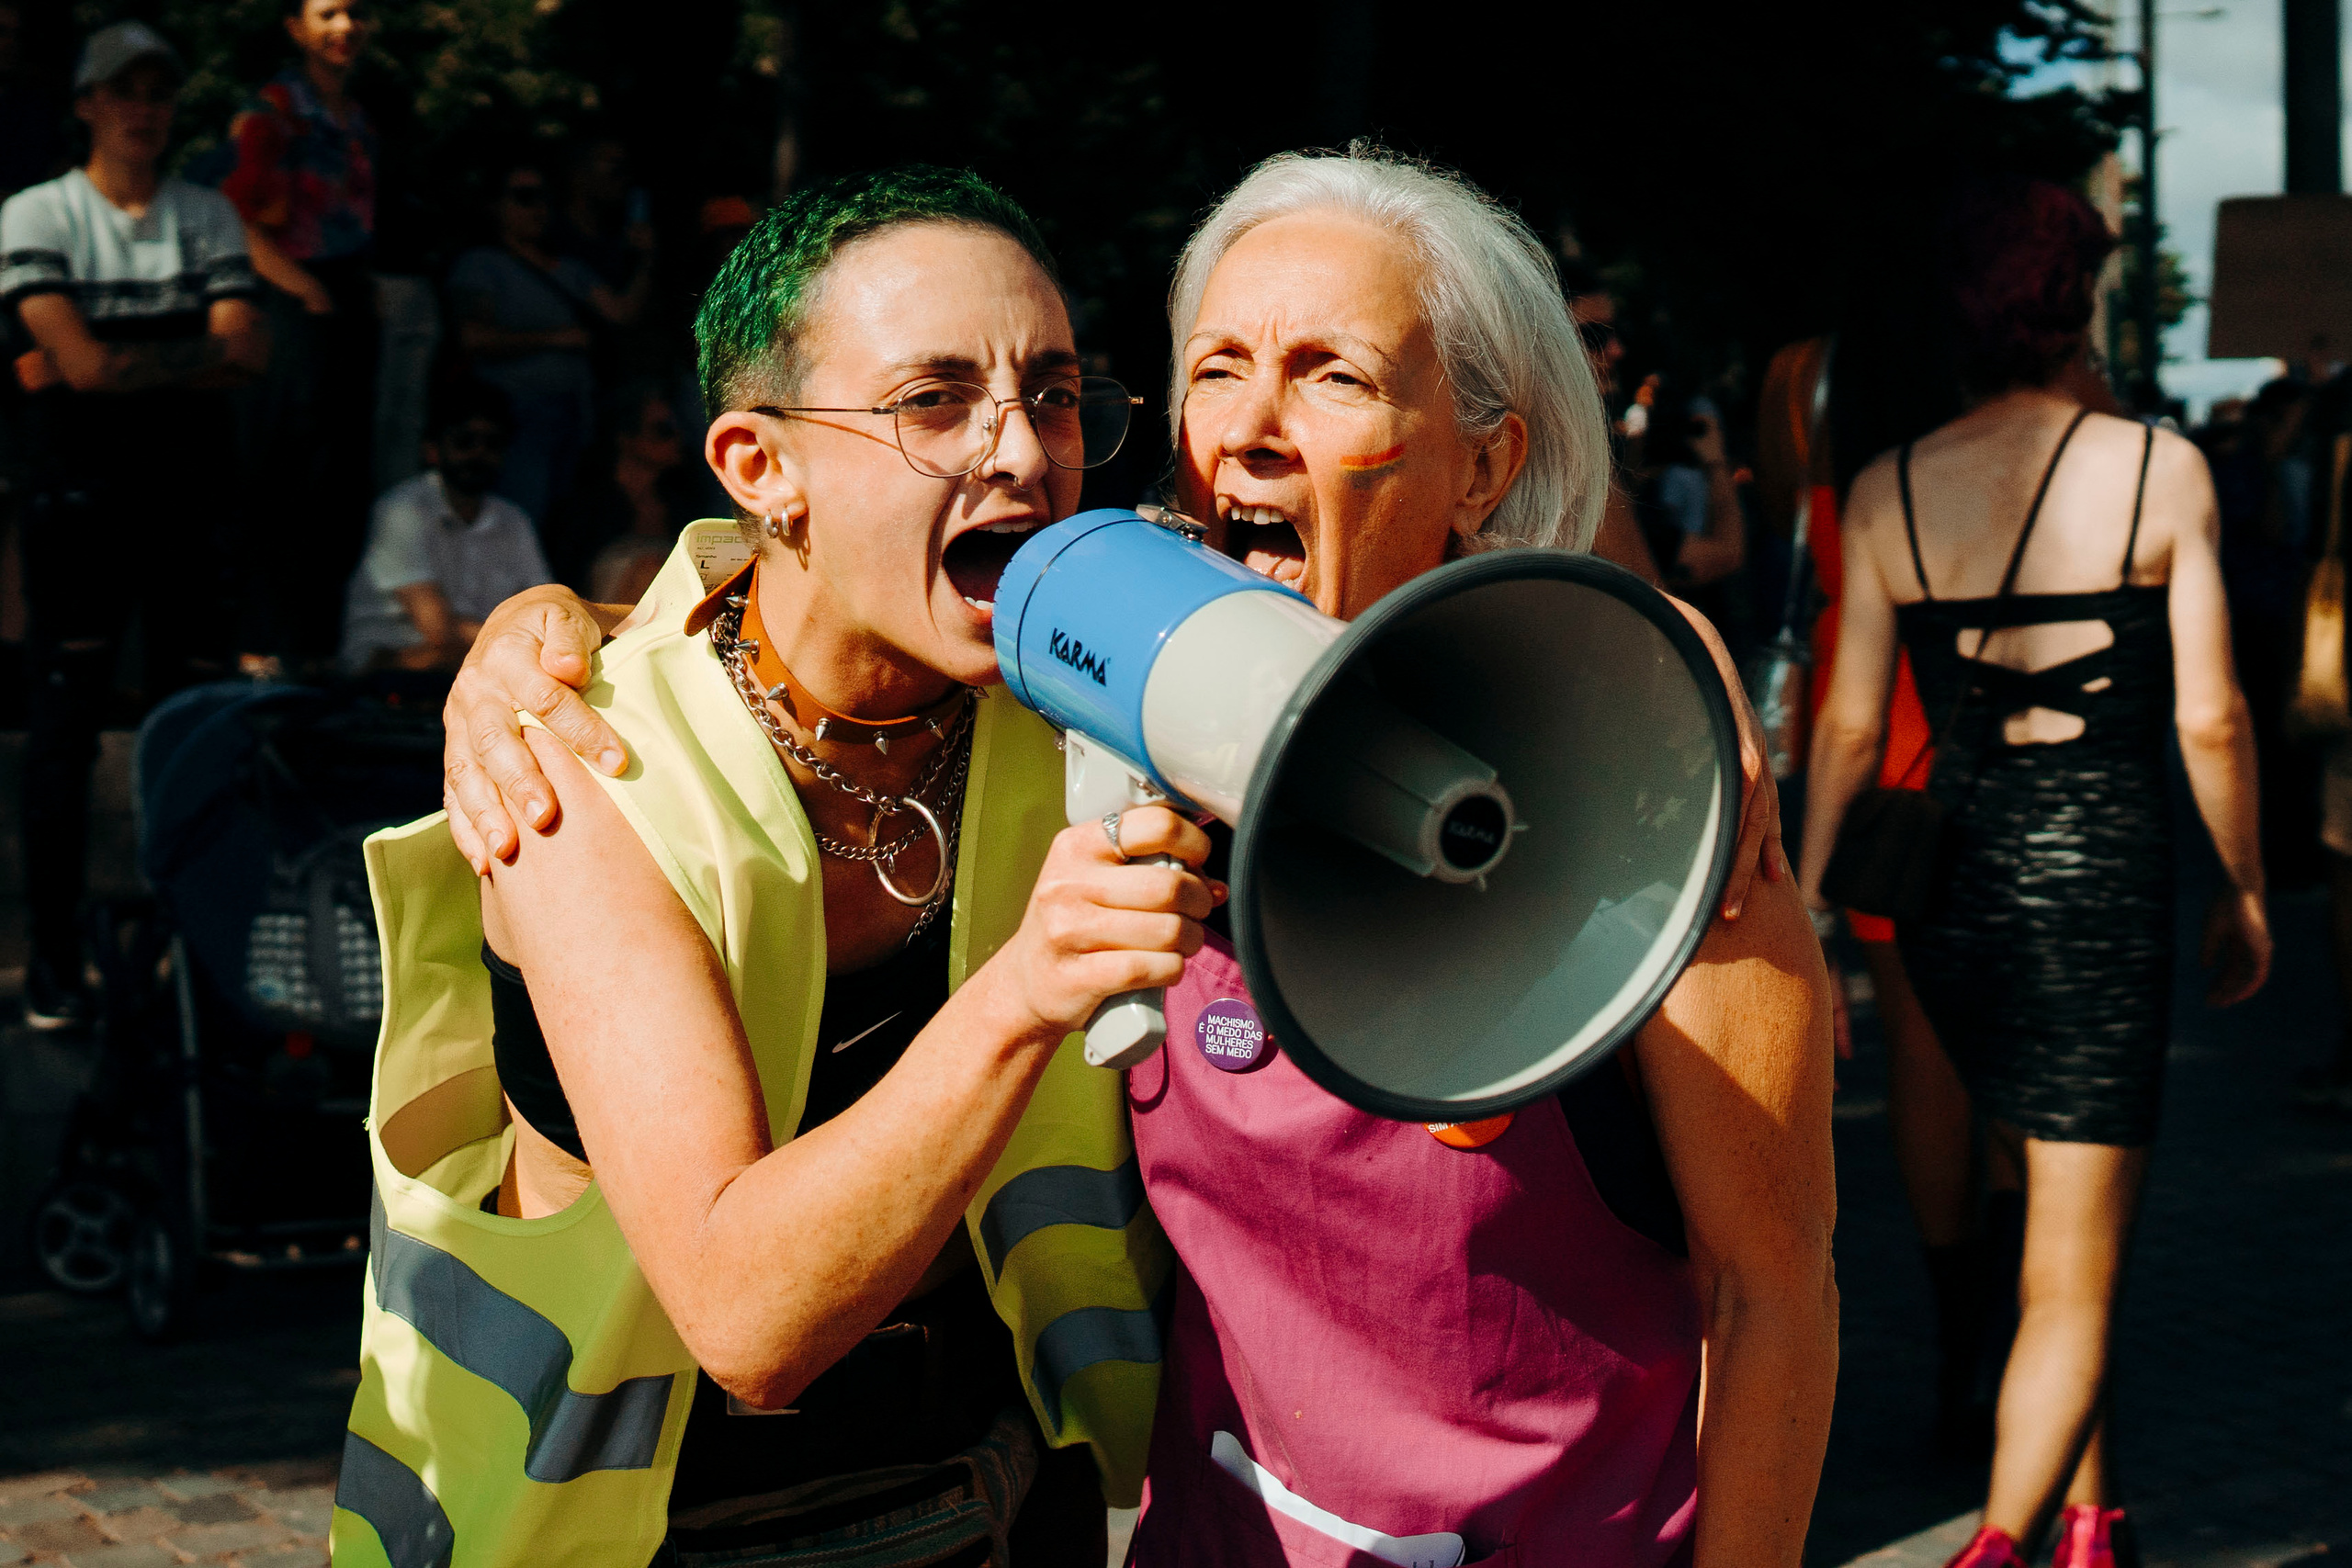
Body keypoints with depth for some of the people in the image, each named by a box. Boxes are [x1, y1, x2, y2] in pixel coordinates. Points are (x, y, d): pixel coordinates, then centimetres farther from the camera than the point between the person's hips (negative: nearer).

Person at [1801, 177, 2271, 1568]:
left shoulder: (1887, 495, 1)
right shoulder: (2162, 470, -5)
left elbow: (1850, 729, 0)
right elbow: (2210, 719, -5)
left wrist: (1802, 912, 7)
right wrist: (2247, 888, 8)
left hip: (1952, 888, 4)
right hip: (2103, 881, -4)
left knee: (2063, 1225, 24)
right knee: (2073, 1280, 2)